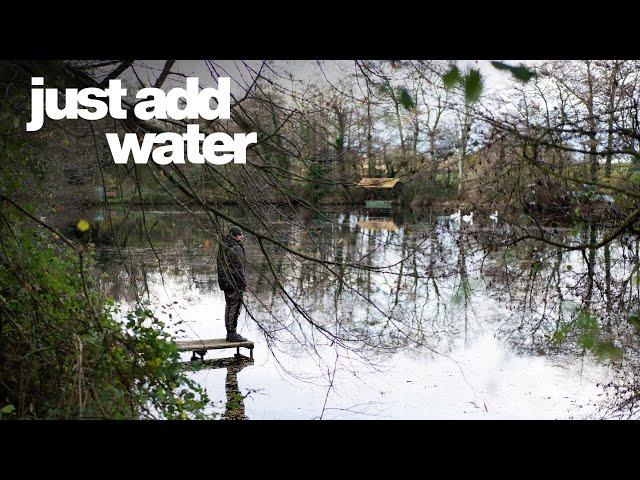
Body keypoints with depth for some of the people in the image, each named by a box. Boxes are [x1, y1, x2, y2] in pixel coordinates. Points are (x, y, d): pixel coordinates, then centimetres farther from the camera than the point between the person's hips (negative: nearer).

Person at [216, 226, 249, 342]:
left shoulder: (223, 247, 10)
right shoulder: (236, 249, -17)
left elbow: (220, 265, 14)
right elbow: (239, 268, -17)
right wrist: (244, 283, -10)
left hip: (225, 282, 9)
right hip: (234, 283, -9)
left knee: (229, 306, 15)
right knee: (234, 307, -3)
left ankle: (229, 333, 22)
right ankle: (232, 333, 0)